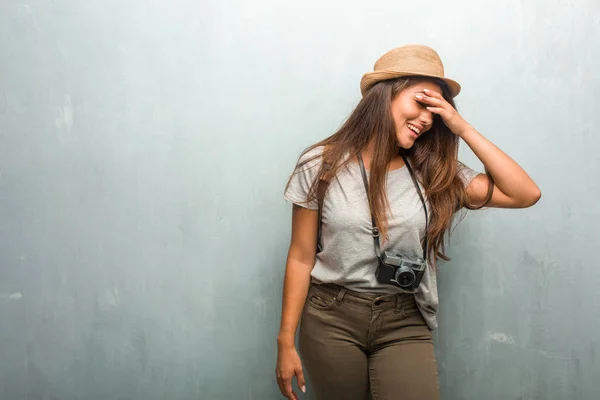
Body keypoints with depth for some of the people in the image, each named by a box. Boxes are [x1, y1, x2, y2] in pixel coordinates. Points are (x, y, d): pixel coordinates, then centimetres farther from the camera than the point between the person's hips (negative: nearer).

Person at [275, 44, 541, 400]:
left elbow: (526, 194, -5)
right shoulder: (321, 166, -5)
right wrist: (287, 342, -3)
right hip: (331, 318, -1)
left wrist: (463, 128, -7)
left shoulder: (435, 172, 0)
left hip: (405, 323, 2)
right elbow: (302, 258, -2)